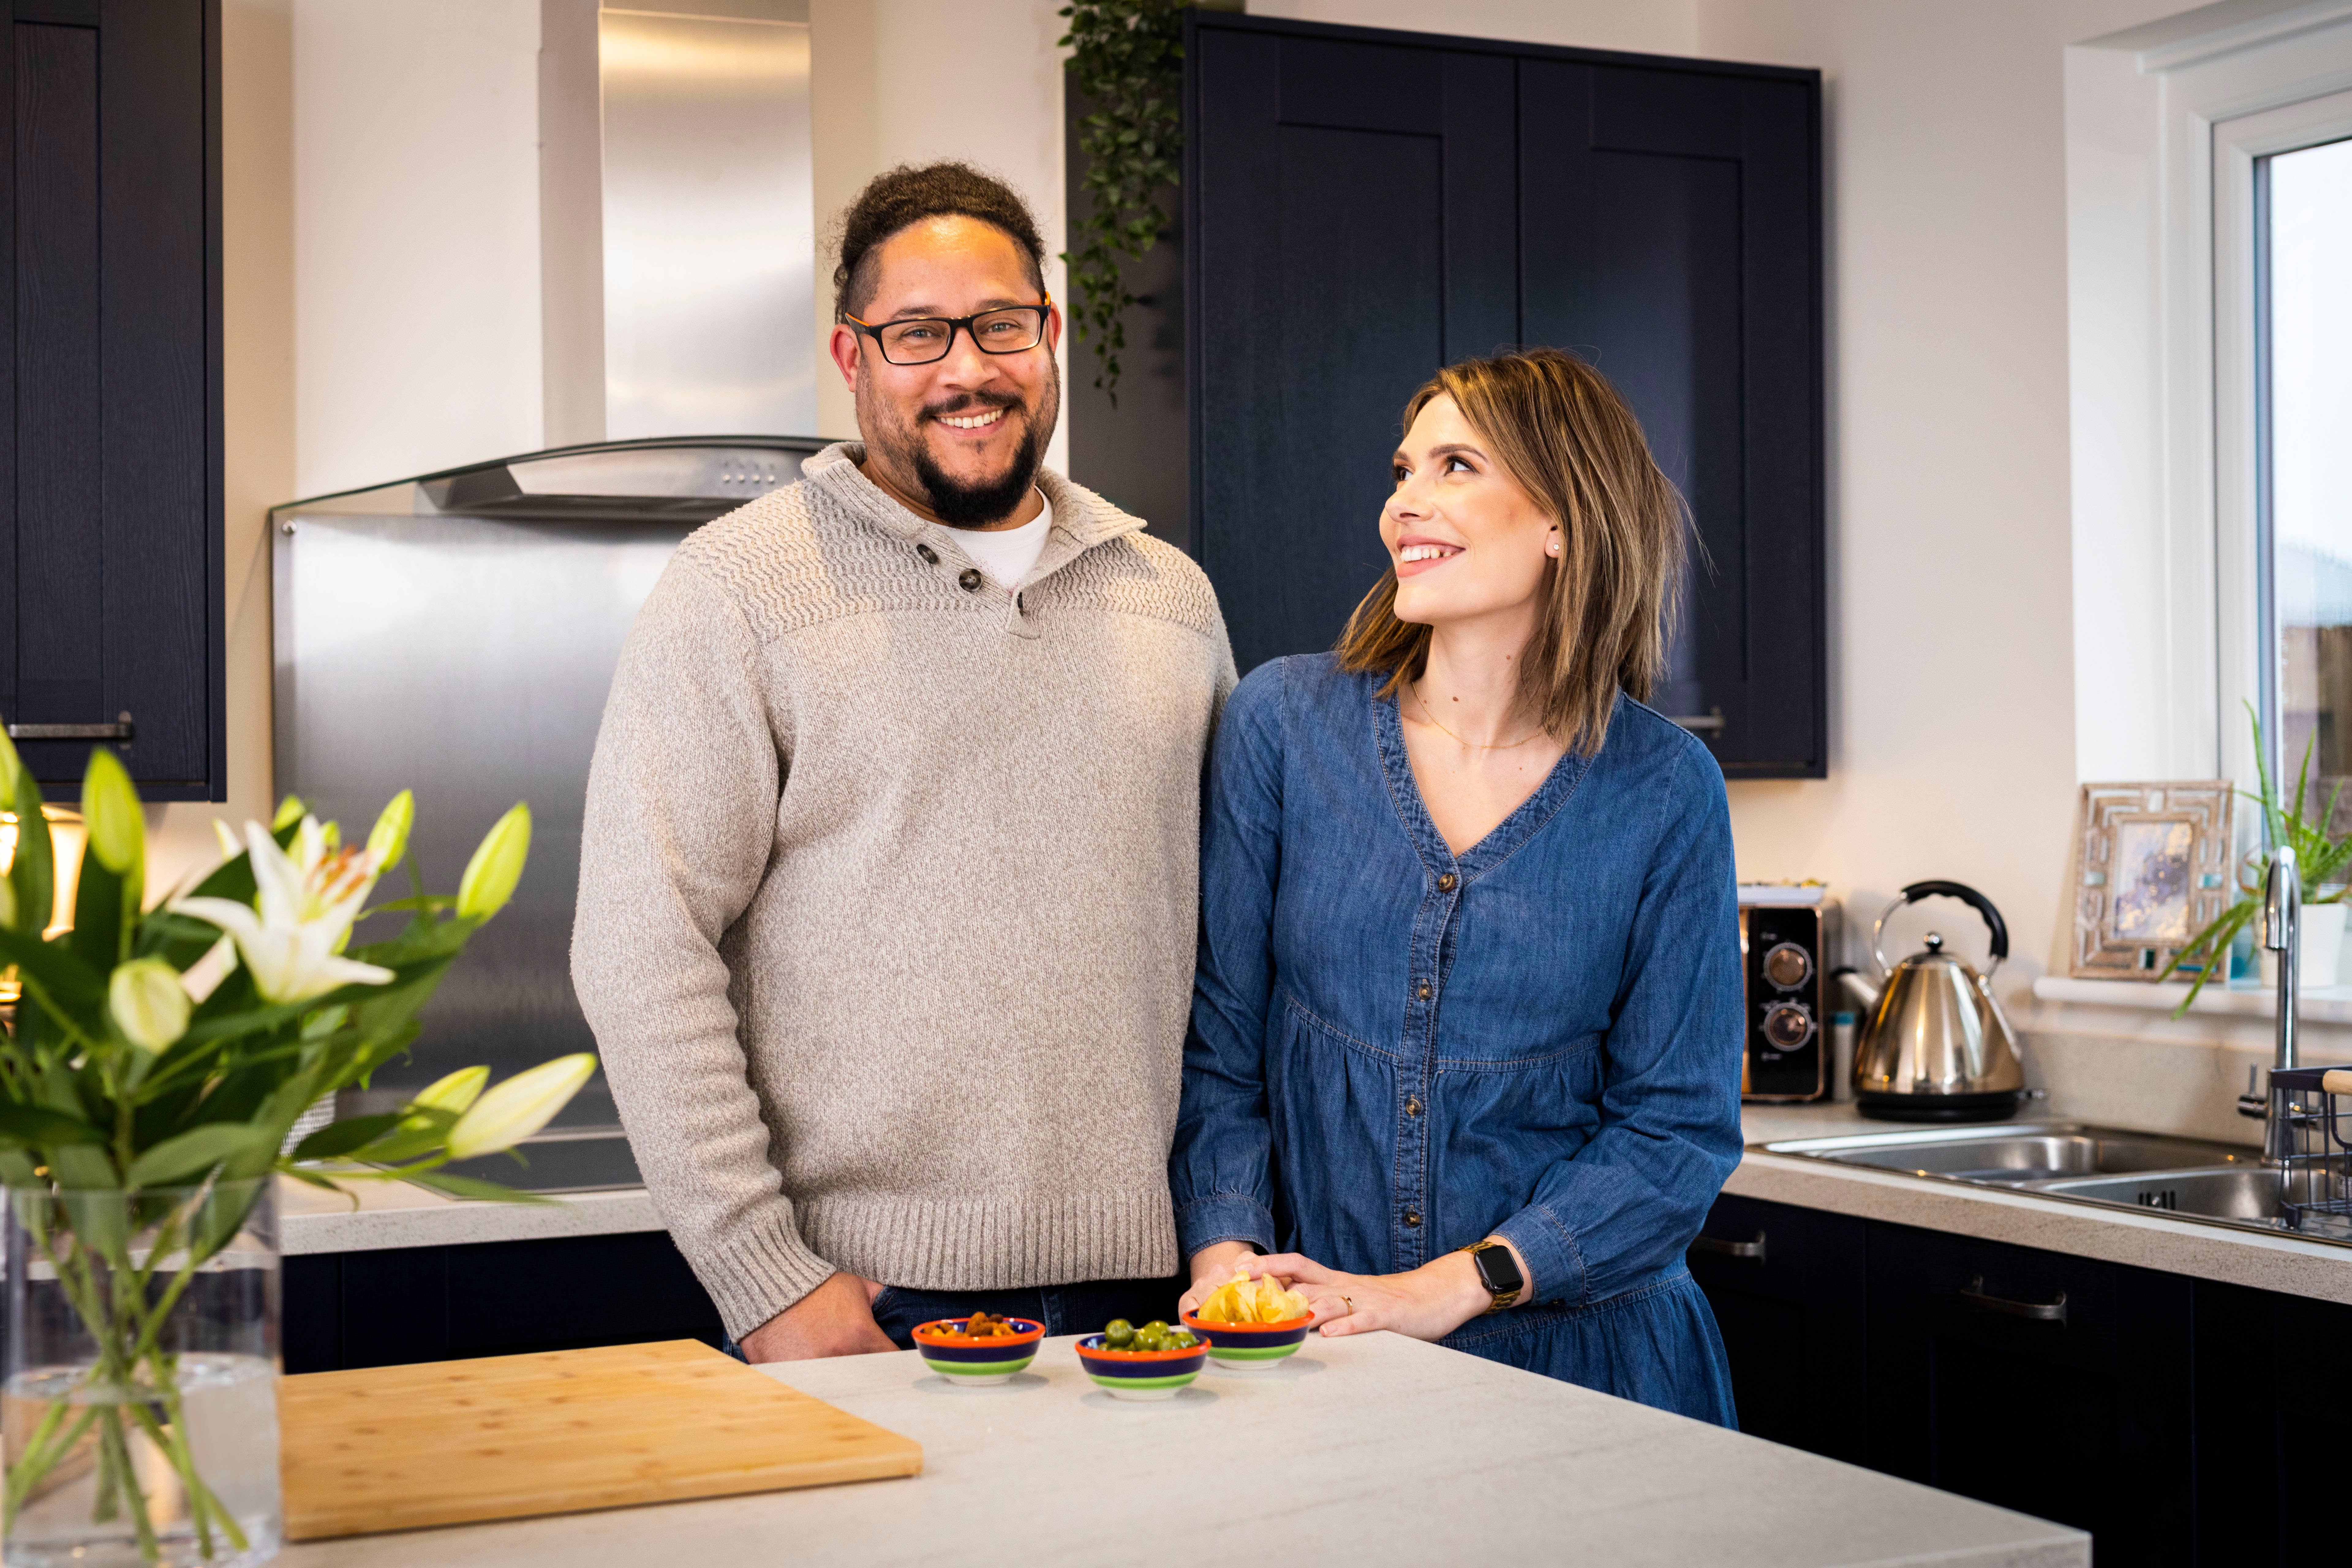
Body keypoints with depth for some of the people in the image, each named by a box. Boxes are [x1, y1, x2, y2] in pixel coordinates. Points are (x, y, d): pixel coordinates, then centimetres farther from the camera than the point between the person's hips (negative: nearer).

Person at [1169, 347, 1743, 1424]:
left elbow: (1680, 1128, -5)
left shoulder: (1663, 789, -5)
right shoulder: (1283, 721, -2)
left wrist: (1450, 1288, -15)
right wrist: (1224, 1254, -15)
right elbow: (1215, 1046, 0)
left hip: (1578, 1348, 0)